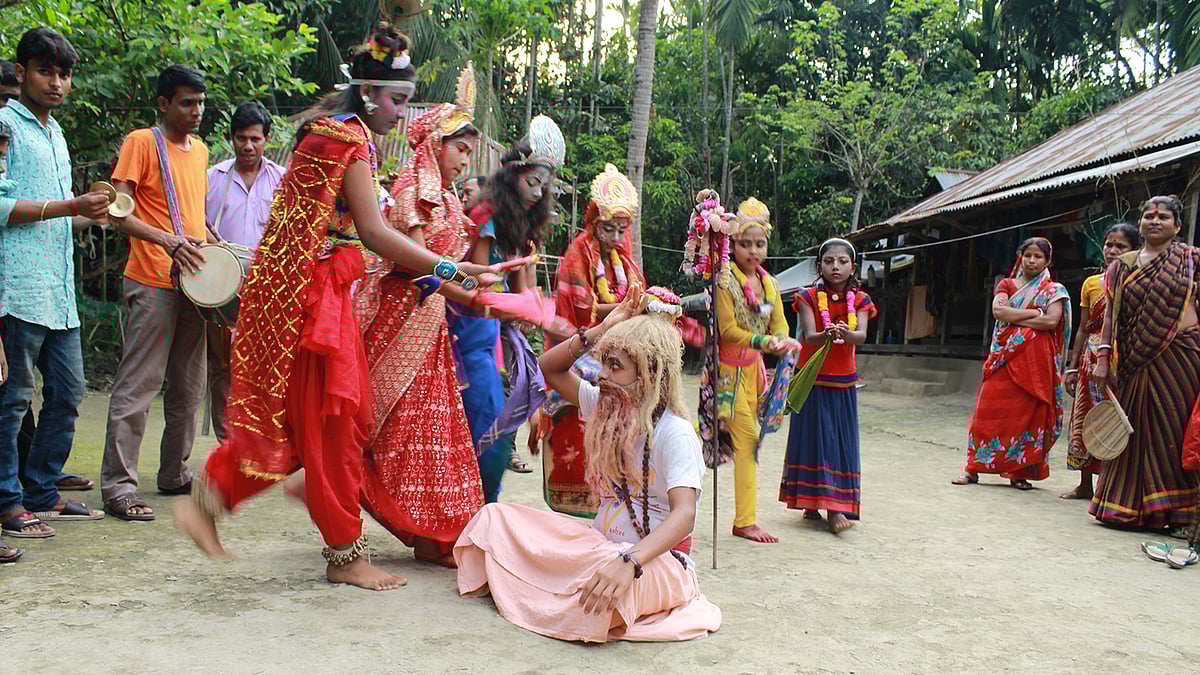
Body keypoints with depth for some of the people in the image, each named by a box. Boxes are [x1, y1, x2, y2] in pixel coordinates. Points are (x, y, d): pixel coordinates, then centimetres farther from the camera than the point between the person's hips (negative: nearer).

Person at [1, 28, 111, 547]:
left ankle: (42, 492, 22)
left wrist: (92, 214, 12)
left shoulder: (55, 134, 22)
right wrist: (70, 207, -17)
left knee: (67, 392, 11)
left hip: (59, 289, 9)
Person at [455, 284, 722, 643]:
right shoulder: (606, 406, 5)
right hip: (600, 544, 6)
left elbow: (684, 515, -30)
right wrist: (601, 330, -3)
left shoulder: (675, 432, -18)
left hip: (657, 556, -6)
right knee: (494, 516, -4)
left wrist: (628, 562, -46)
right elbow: (550, 368, 12)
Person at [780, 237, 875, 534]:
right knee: (813, 438, -2)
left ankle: (835, 509, 3)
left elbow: (861, 336, -17)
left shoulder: (859, 300, 1)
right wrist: (826, 335, -42)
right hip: (811, 379, -2)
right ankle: (810, 503, 5)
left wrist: (845, 334, -41)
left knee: (840, 441, 0)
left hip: (843, 383, 2)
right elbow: (809, 336, -18)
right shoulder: (809, 297, -4)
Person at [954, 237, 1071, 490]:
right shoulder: (1007, 285, 14)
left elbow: (1051, 321, -9)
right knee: (990, 408, -4)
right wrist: (1035, 312, -8)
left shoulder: (1054, 290, 9)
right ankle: (973, 468, 0)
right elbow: (999, 310, -5)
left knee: (1027, 412, -2)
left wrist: (1013, 318, -6)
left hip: (1035, 359, -1)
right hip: (1005, 355, 1)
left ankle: (1019, 472, 6)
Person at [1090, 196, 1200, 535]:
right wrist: (1103, 356, 1)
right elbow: (1111, 315, 10)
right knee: (1134, 429, 6)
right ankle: (1128, 506, 15)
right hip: (1135, 362, 2)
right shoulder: (1122, 266, 11)